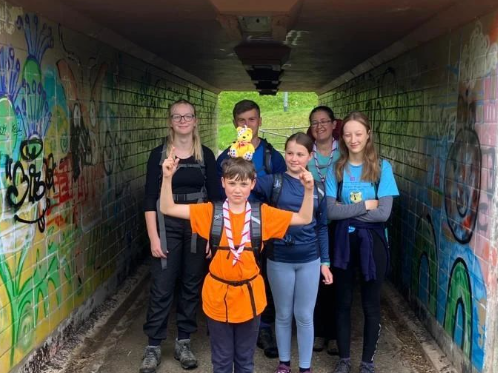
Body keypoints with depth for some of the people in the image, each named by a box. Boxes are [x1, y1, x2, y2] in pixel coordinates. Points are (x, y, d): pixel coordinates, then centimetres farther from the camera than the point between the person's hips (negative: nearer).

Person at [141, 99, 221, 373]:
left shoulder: (206, 155, 3)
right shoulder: (159, 154, -1)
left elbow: (214, 197, 4)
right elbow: (150, 199, -3)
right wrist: (153, 236, -9)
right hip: (167, 226, -2)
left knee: (192, 286, 9)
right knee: (161, 287, -1)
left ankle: (183, 343, 22)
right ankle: (153, 346, 12)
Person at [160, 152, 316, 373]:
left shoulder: (262, 214, -5)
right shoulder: (210, 212, -6)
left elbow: (304, 219, 0)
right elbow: (168, 209, -6)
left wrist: (308, 190, -15)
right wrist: (167, 178, -20)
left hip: (249, 295, 1)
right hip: (218, 295, 0)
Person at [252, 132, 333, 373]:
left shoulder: (318, 188, 1)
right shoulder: (274, 182, -5)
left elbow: (322, 228, 7)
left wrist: (325, 262, 5)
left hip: (309, 261, 1)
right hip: (279, 260, -1)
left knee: (304, 316, 10)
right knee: (283, 314, 14)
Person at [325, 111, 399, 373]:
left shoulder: (382, 167, -7)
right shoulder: (336, 169, -2)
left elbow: (384, 213, -16)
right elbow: (331, 211, -12)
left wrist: (346, 210, -15)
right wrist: (365, 205, -16)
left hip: (372, 241, -2)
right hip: (344, 241, 2)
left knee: (371, 304, 10)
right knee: (343, 302, 13)